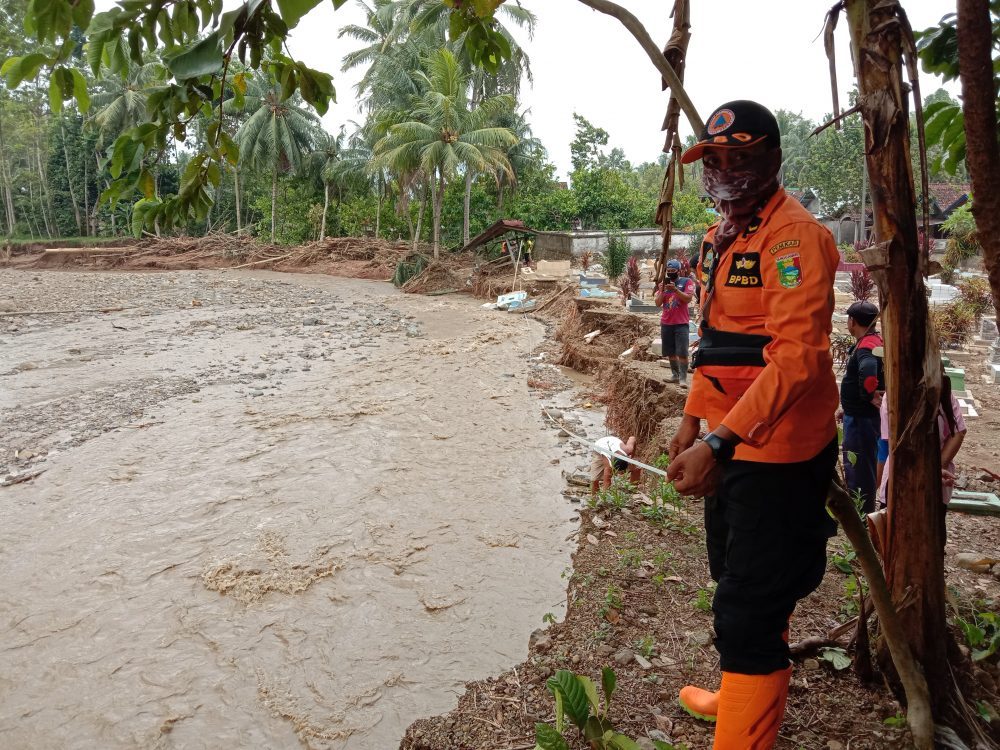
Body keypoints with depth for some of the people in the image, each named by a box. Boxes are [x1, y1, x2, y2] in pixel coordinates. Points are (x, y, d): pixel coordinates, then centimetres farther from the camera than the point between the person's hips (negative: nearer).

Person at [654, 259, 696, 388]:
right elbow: (658, 303, 4)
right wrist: (661, 290, -12)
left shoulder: (686, 282, -2)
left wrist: (675, 289, -24)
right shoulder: (663, 283, 10)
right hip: (666, 323, 5)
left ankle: (683, 378, -9)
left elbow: (688, 299, -15)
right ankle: (675, 374, 18)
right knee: (670, 352, 9)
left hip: (681, 323, -5)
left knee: (682, 352, -10)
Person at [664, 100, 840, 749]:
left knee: (749, 611, -4)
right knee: (739, 587, 24)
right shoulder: (721, 237, 13)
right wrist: (694, 421, 15)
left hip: (776, 452, -10)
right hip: (729, 445, 10)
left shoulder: (795, 235, -17)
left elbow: (796, 358, -27)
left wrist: (718, 444, -32)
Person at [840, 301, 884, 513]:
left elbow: (868, 370, -44)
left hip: (861, 418, -10)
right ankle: (856, 508, 33)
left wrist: (871, 396, -28)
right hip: (859, 415, 10)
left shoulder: (866, 346, -21)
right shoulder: (875, 341, 11)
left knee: (860, 466, -1)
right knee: (854, 465, 21)